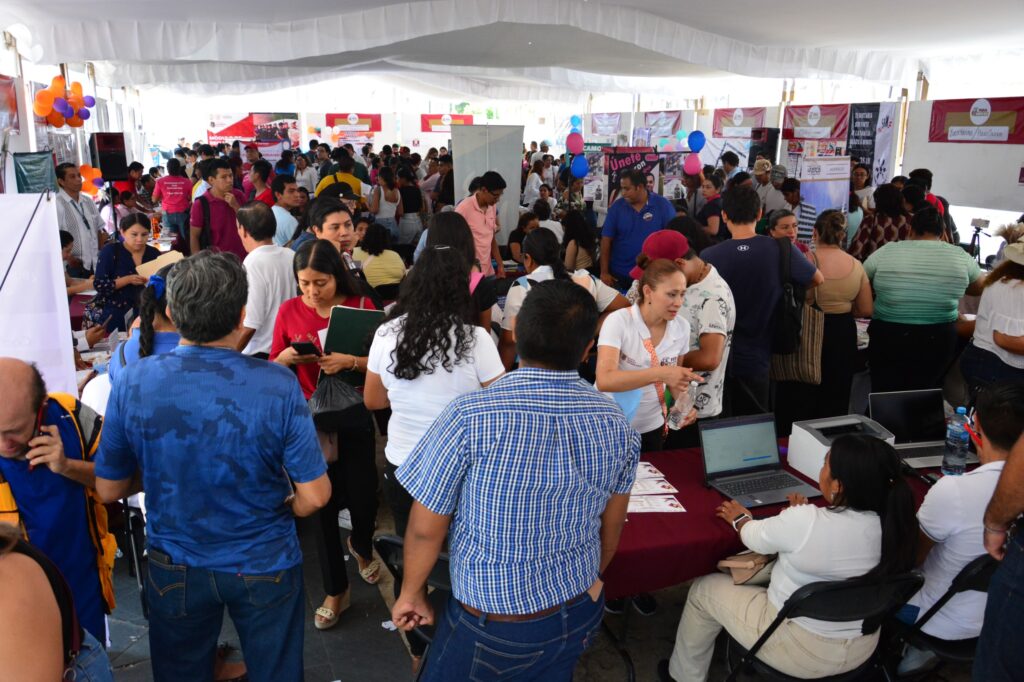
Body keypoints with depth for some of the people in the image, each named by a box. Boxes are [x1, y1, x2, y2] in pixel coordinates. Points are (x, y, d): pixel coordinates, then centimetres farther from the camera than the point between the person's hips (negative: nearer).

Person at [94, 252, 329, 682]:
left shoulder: (132, 383, -18)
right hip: (263, 566, -2)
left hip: (174, 568, 2)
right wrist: (281, 509, 2)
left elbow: (109, 490, -5)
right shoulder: (277, 387, -25)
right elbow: (314, 497, -20)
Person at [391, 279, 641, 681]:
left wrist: (411, 593, 5)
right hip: (580, 613, 4)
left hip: (492, 622, -4)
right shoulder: (616, 426, -10)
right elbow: (610, 531, 4)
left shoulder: (469, 417, -24)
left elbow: (425, 528, -14)